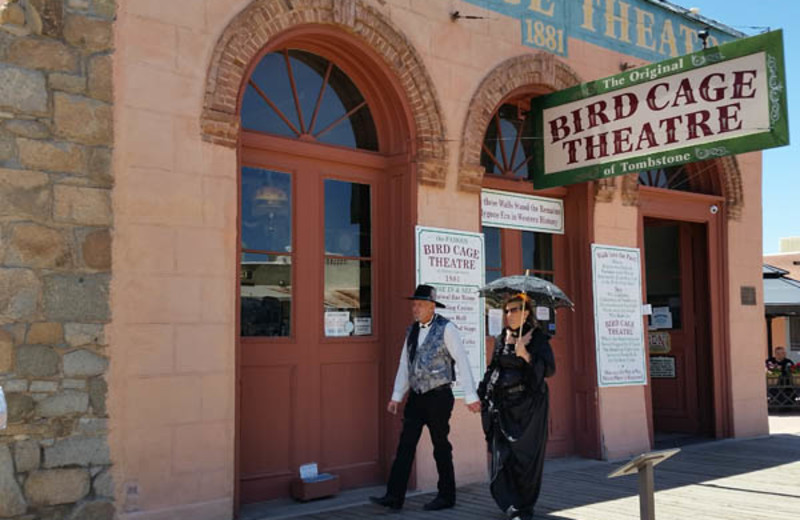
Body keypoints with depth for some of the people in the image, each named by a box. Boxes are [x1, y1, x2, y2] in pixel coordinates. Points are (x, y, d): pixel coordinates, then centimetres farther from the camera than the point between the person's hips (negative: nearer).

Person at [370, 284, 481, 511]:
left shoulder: (446, 328, -9)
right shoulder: (412, 330, 10)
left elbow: (462, 362, -10)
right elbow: (404, 364, 13)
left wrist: (470, 396, -13)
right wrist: (396, 397, 9)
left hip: (439, 396, -6)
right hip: (416, 397, 6)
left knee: (441, 446, 4)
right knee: (405, 445, 1)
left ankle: (446, 496, 19)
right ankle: (394, 497, 3)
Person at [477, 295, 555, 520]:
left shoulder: (537, 337, -3)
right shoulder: (501, 339, 11)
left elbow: (549, 369, -12)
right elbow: (492, 369, 18)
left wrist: (525, 355, -24)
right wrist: (482, 395, 11)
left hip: (529, 404, -4)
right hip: (503, 404, 4)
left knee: (526, 456, 1)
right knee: (502, 455, -4)